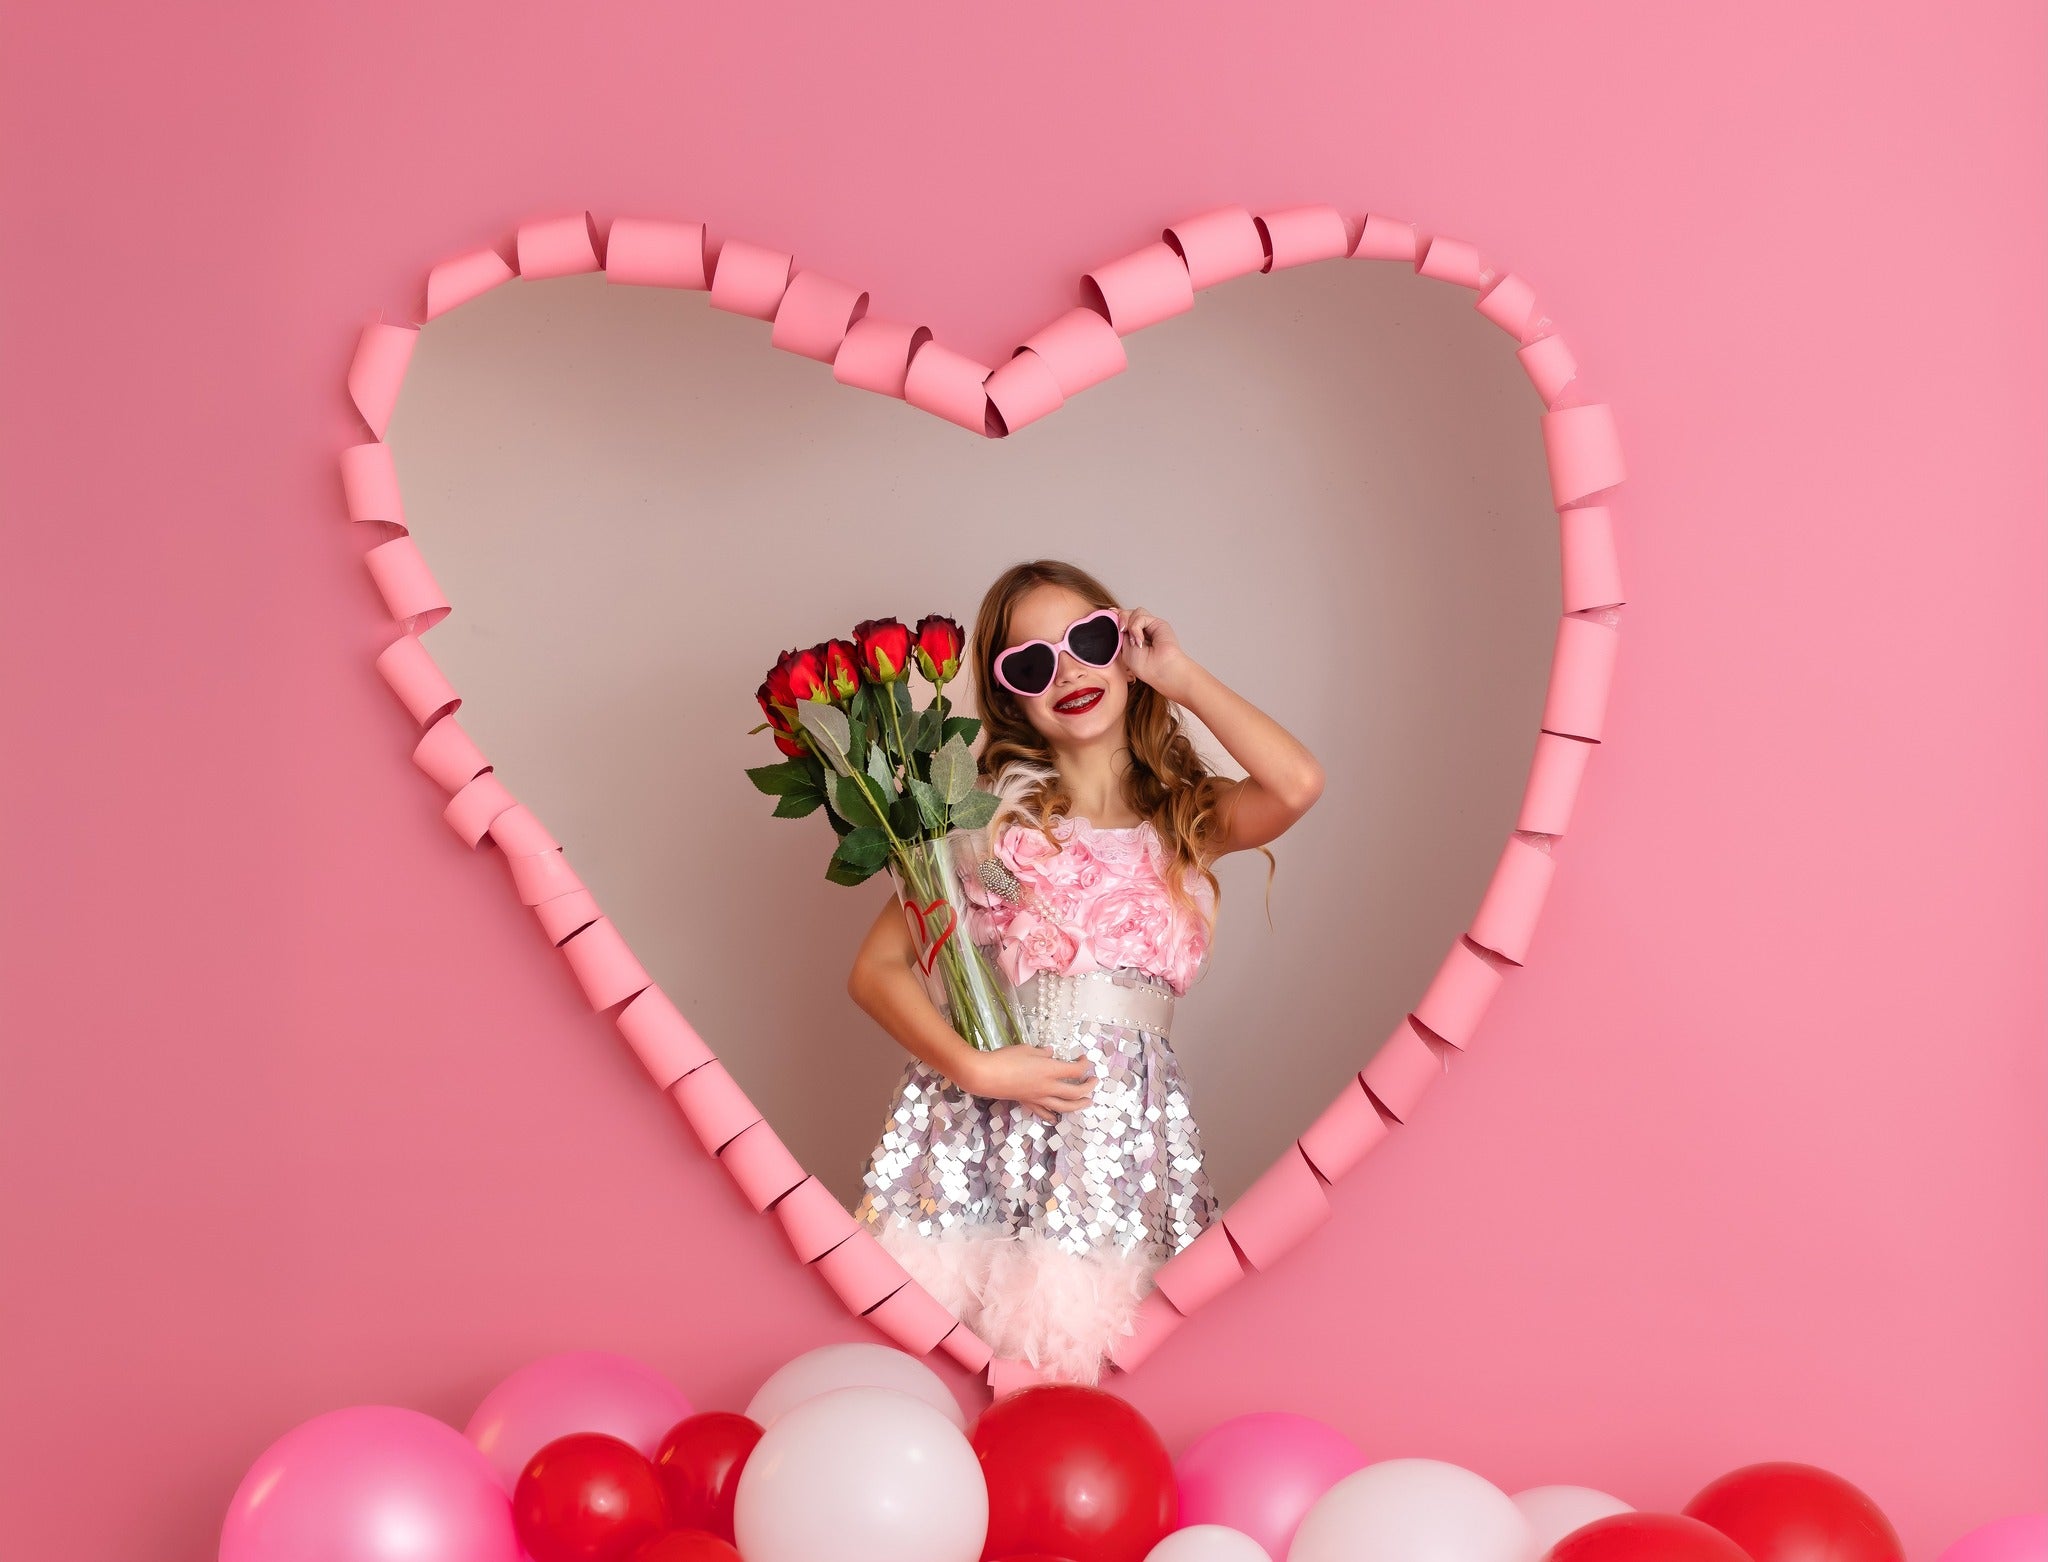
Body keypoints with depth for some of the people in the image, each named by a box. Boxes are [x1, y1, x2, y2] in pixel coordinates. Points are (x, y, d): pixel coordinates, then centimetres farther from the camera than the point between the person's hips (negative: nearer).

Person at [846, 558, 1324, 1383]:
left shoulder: (1189, 815, 12)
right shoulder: (996, 810, 8)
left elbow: (1297, 784, -11)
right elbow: (875, 969, 4)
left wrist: (1180, 676, 1)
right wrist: (974, 1068, -12)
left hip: (1122, 1130, 1)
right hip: (982, 1127, -1)